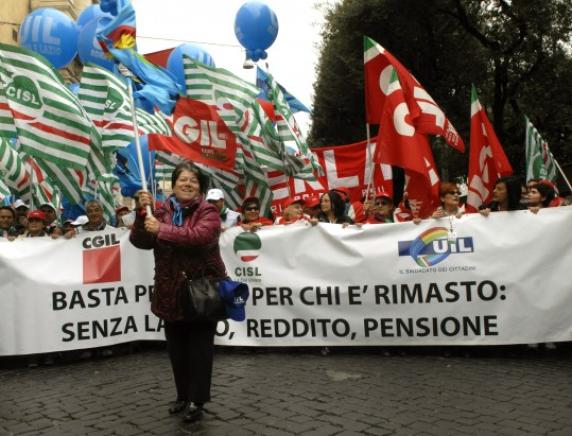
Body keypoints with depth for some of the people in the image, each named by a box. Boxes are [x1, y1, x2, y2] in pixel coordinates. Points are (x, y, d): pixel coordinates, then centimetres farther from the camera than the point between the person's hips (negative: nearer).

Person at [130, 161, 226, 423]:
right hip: (171, 292, 4)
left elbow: (199, 236, -27)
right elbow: (139, 241, -3)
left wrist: (162, 230, -27)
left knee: (199, 348, 4)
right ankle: (183, 395, 32)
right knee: (176, 347, 15)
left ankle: (197, 401, 16)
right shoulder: (161, 211, 4)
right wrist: (142, 213, -17)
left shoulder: (208, 212, -8)